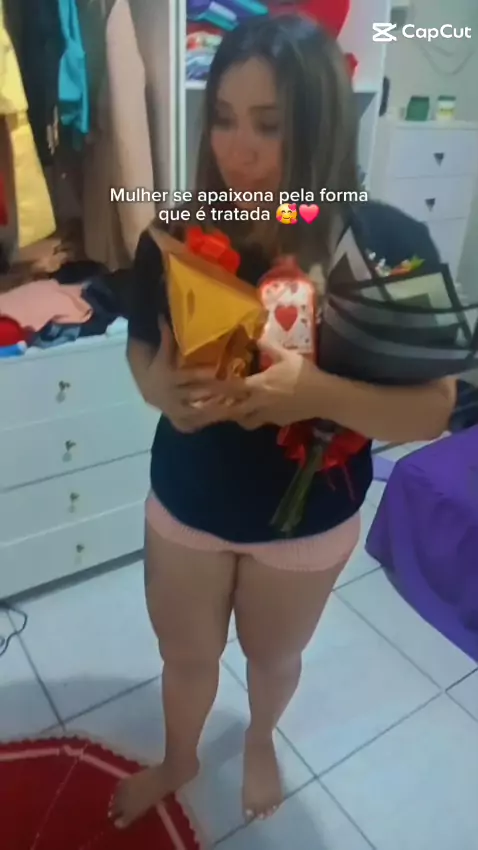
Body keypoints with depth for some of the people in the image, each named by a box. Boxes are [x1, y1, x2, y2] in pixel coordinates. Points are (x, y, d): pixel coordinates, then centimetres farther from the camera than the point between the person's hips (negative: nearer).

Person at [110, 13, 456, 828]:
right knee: (185, 657, 24)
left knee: (273, 658, 27)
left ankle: (260, 740, 64)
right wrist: (160, 387, -23)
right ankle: (177, 761, 60)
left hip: (308, 519, -1)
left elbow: (432, 411, -17)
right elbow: (142, 348, 1)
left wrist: (320, 393, -36)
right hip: (186, 504, 2)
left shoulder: (389, 244, -20)